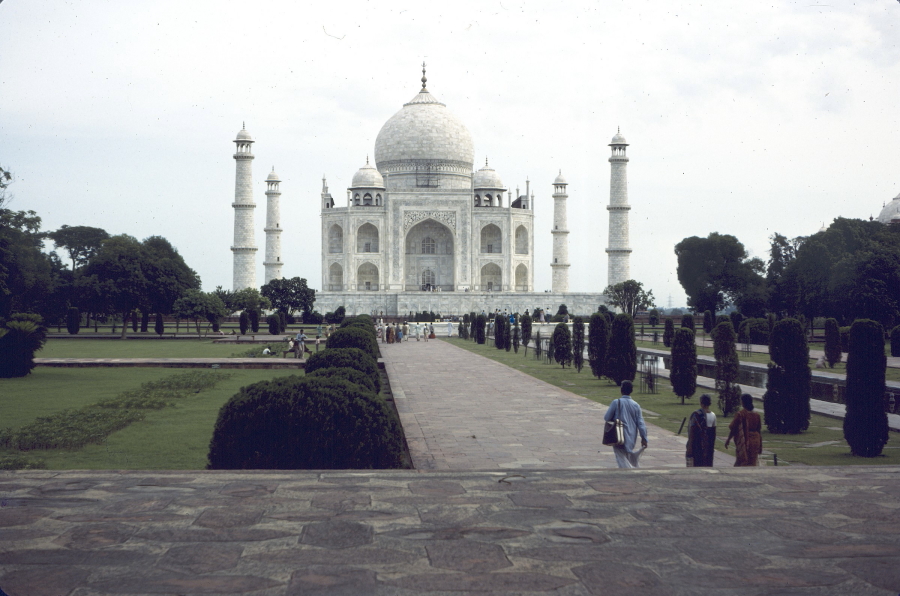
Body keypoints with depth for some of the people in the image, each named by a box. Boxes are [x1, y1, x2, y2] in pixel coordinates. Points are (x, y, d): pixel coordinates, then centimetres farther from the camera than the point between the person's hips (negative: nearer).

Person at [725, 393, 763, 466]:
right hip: (755, 442, 5)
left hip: (744, 443, -5)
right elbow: (759, 431, 6)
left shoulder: (740, 415, -12)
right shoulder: (757, 415, 3)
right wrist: (760, 446, 13)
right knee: (753, 463, 11)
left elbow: (733, 429, -9)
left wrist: (728, 440, 5)